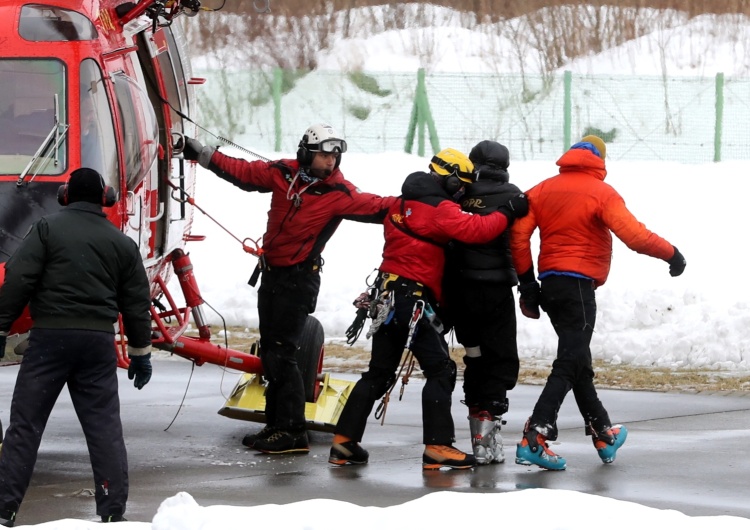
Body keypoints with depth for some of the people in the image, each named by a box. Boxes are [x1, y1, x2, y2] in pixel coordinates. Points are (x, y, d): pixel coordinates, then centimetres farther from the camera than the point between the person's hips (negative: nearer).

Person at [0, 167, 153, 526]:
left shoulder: (47, 228, 0)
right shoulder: (122, 243, 10)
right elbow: (136, 304, 12)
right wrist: (140, 351, 20)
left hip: (50, 335, -3)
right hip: (99, 339, 3)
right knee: (104, 426, 7)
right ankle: (112, 511, 4)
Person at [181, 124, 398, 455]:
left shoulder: (339, 194, -13)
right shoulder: (282, 175, -1)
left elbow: (376, 207, -20)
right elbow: (241, 172, 10)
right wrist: (201, 154, 12)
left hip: (298, 279, -6)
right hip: (271, 273, 6)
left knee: (281, 354, -12)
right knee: (270, 353, 13)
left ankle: (292, 432, -8)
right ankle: (276, 426, 22)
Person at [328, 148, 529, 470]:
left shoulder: (402, 205, 15)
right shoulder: (439, 209, -12)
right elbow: (475, 230, -21)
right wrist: (508, 213, -11)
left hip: (388, 296, 9)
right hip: (415, 300, -9)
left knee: (380, 372, 14)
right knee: (440, 371, -6)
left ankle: (344, 441, 12)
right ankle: (438, 447, -11)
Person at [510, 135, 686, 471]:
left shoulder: (542, 191, 9)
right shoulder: (601, 192, -8)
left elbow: (518, 237, 4)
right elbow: (634, 236, -17)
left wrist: (527, 284, 11)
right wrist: (671, 254, -4)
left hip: (550, 282, 7)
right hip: (578, 284, -7)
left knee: (577, 359, 17)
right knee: (569, 364, -8)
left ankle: (603, 434, 28)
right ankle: (534, 440, -20)